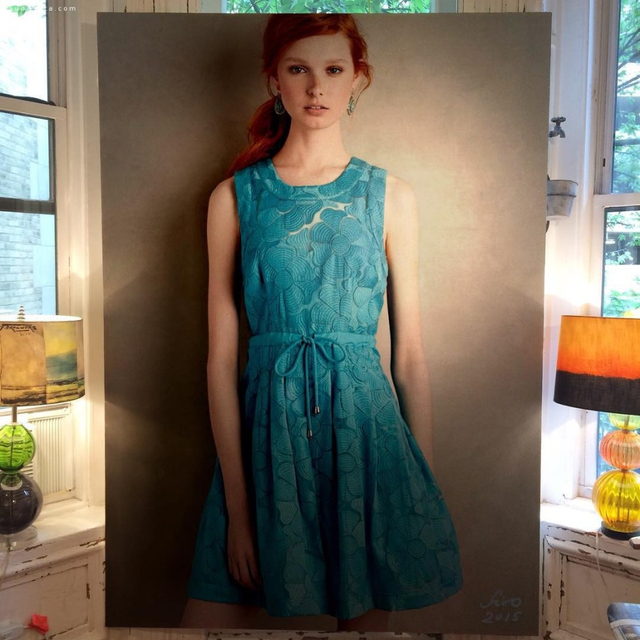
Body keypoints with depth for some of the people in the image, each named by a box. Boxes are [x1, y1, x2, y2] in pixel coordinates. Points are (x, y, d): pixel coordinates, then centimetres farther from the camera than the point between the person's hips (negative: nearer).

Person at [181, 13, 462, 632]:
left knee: (366, 615, 13)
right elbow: (221, 355, -2)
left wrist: (427, 492, 2)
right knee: (211, 613, 2)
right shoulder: (233, 197, 3)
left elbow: (410, 353, 4)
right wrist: (237, 504, -6)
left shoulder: (389, 196, 4)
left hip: (365, 424, 1)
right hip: (266, 425, 0)